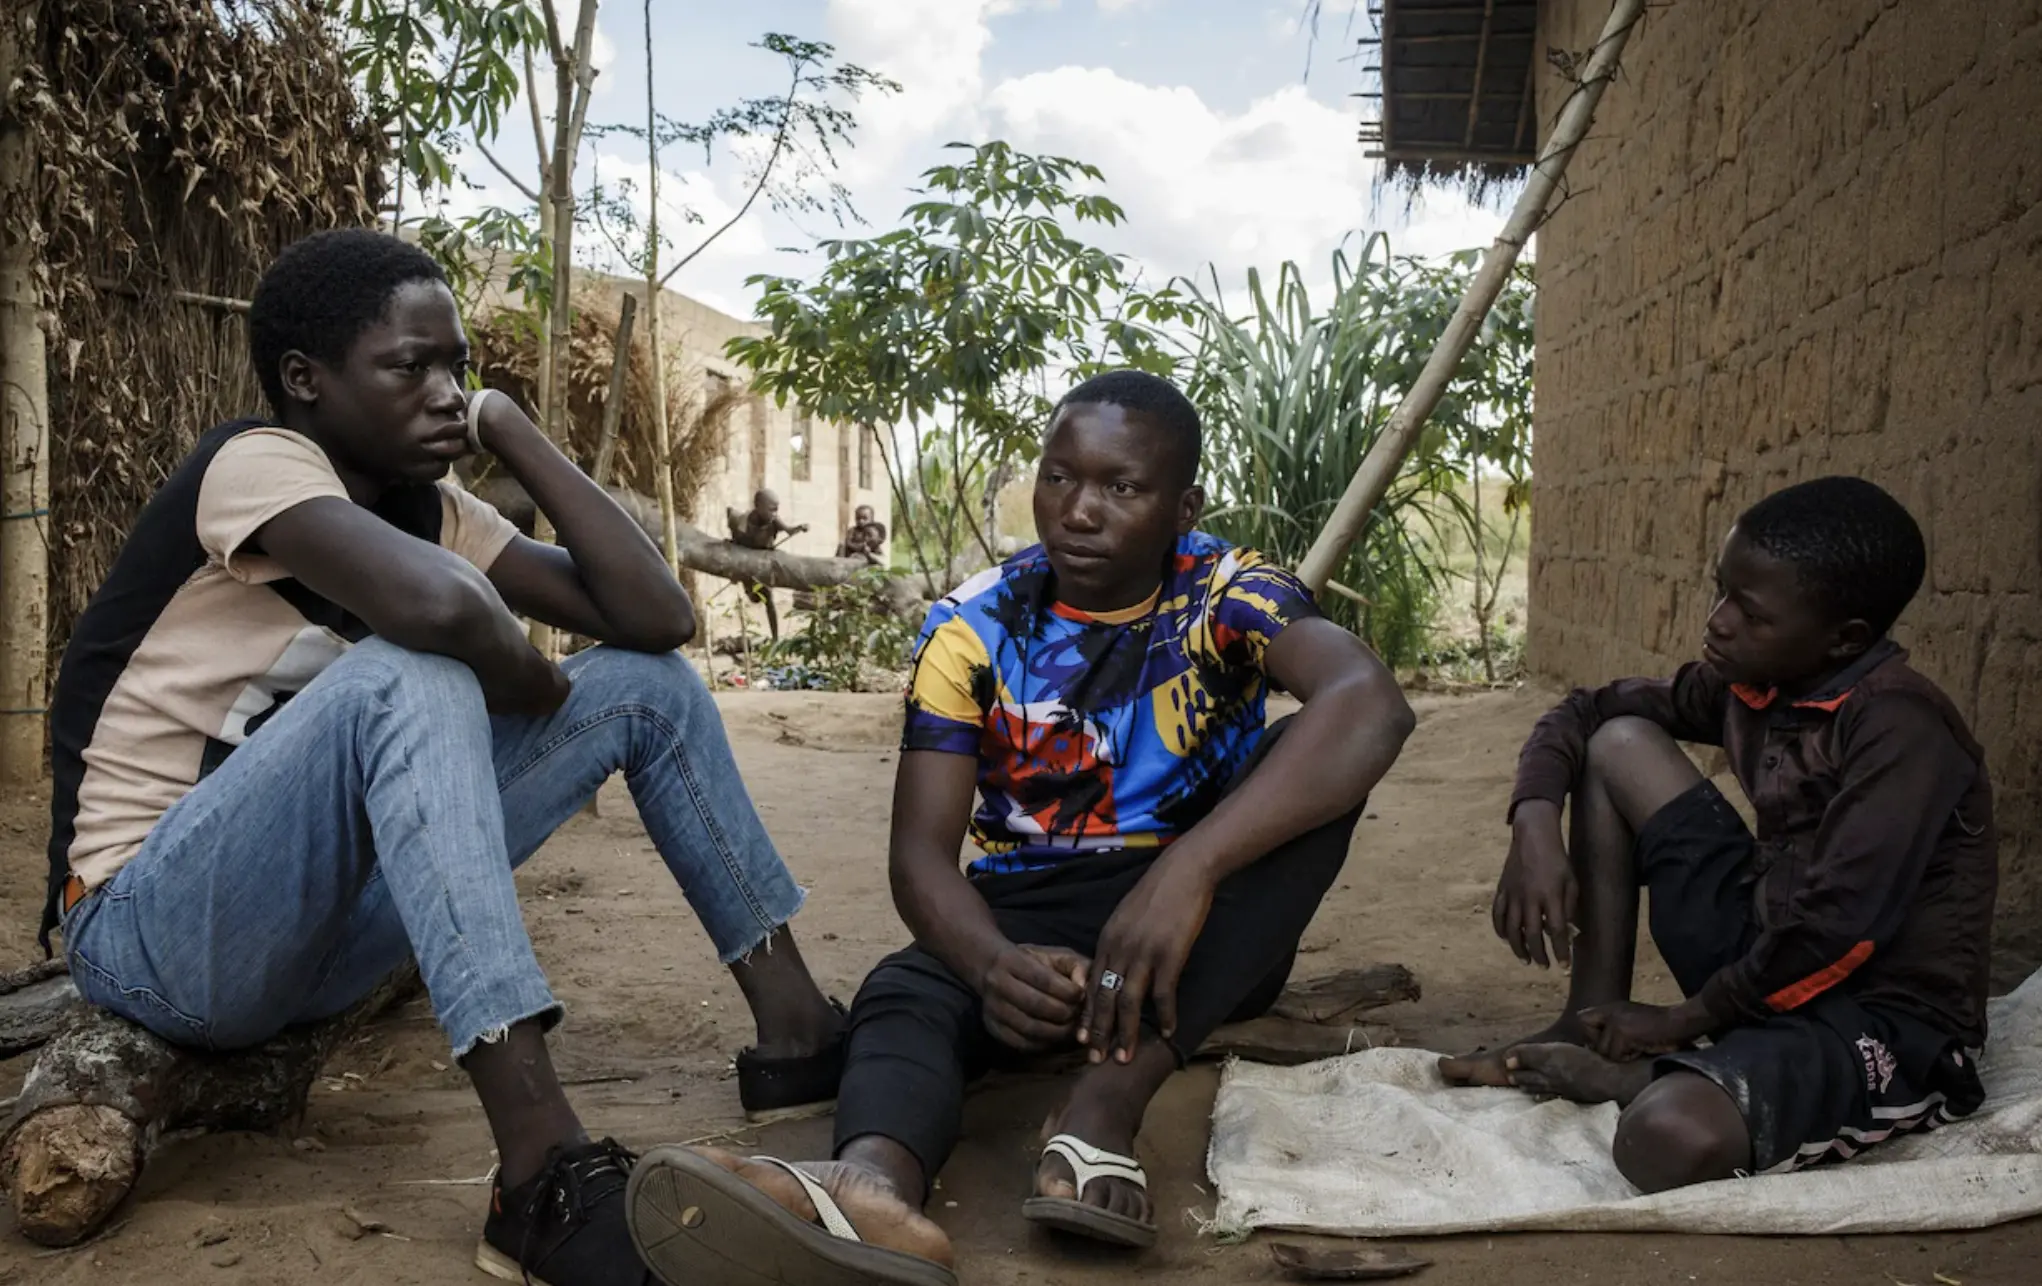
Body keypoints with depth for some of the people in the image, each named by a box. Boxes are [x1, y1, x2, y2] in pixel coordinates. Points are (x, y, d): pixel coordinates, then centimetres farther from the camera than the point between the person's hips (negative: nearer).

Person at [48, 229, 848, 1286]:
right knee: (411, 674, -35)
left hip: (320, 923, 8)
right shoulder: (253, 464, -17)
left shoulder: (430, 510, 5)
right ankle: (546, 1175, -42)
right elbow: (439, 608, -38)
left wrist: (510, 430, -4)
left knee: (647, 683, 2)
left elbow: (657, 617, -5)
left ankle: (796, 1028, 2)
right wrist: (528, 684, -16)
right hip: (151, 927, -8)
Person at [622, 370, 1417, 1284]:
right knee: (904, 993, -30)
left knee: (1317, 760, -28)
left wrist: (1188, 874, -44)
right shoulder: (974, 629, -5)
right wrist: (993, 963, -37)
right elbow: (921, 851, -12)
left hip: (1206, 941, 0)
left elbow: (1371, 704, -30)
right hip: (1027, 919, 1)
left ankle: (1105, 1104, -41)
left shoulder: (1228, 594, -9)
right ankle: (874, 1183, -67)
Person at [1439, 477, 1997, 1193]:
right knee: (1619, 744, 3)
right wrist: (1535, 825, -7)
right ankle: (1592, 1029, 5)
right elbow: (1588, 713, 12)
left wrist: (1682, 1021, -13)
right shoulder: (1752, 684, 3)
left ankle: (1633, 1075, 0)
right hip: (1770, 961, 8)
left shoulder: (1901, 730, -20)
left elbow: (1836, 930, -26)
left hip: (1886, 1019, -8)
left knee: (1671, 1138, -39)